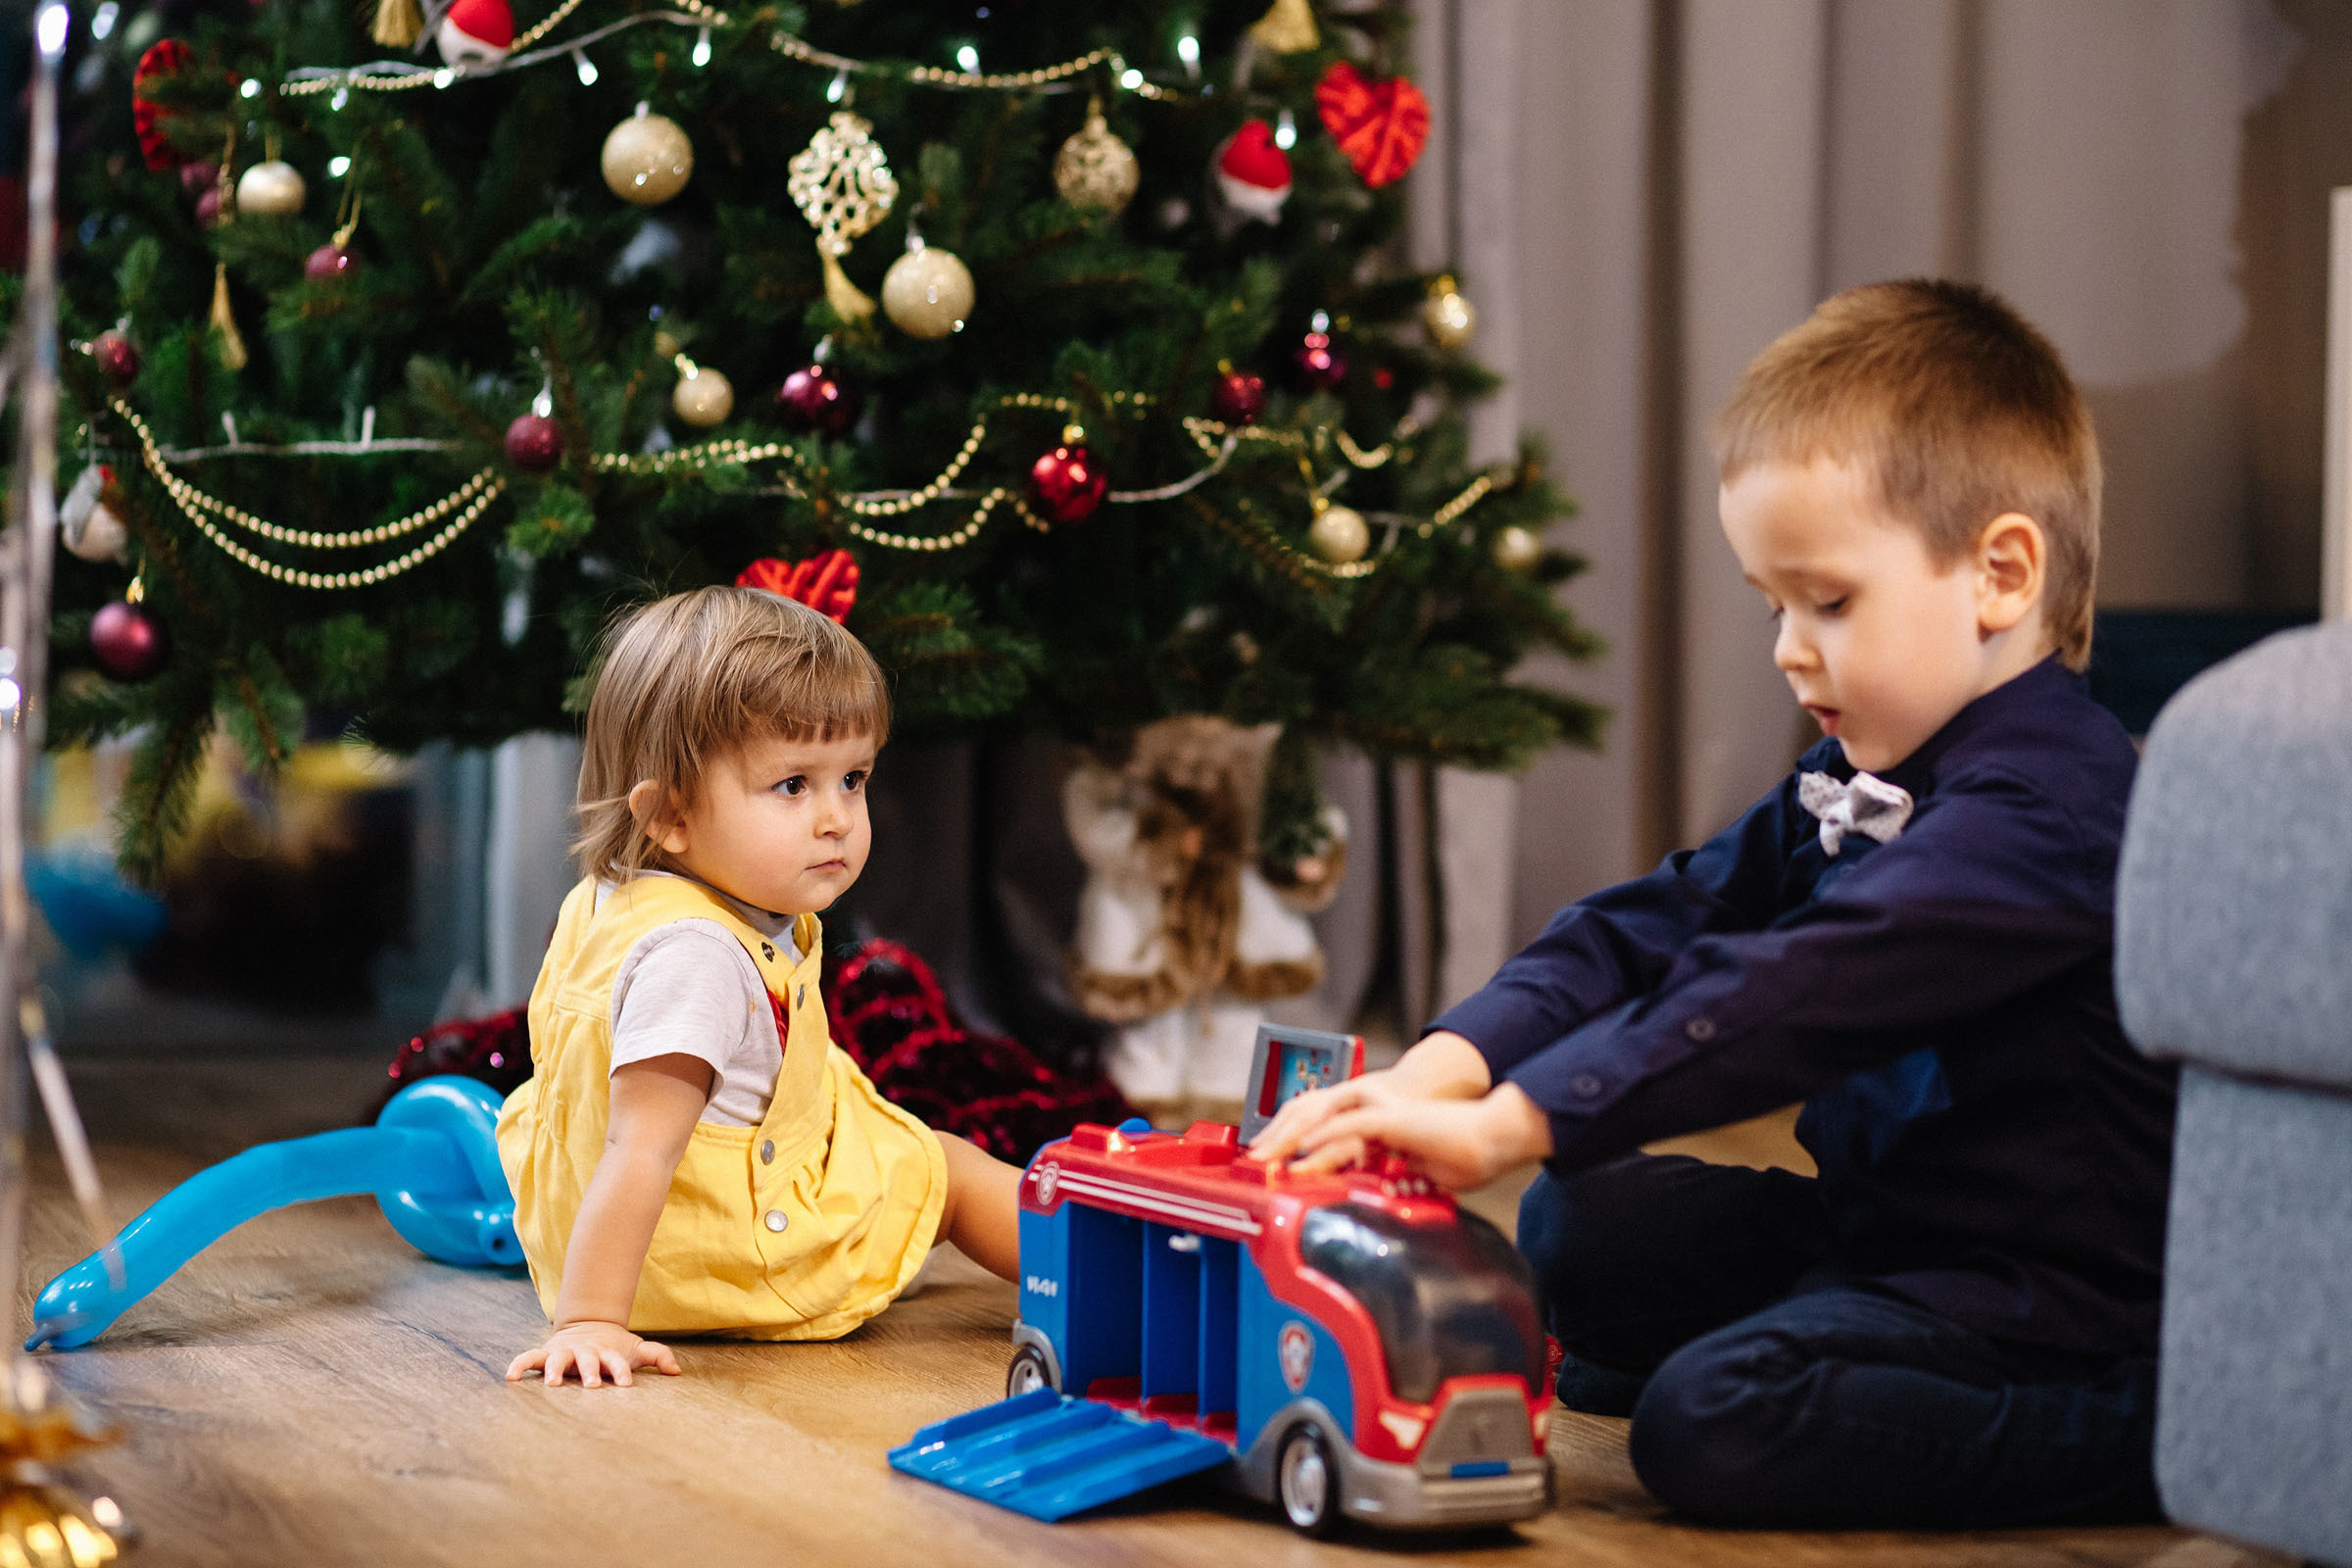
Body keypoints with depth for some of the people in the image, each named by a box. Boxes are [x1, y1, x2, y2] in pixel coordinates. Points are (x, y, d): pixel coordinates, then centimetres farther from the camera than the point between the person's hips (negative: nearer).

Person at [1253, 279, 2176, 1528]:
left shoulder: (2042, 805, -24)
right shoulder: (1861, 777, 9)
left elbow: (1794, 996, -33)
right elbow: (1664, 925, 1)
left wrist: (1509, 1122, -36)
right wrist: (1449, 1065, -16)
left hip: (2056, 1294, -9)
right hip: (1880, 1228, 9)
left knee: (1714, 1422, -26)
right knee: (1580, 1229, 9)